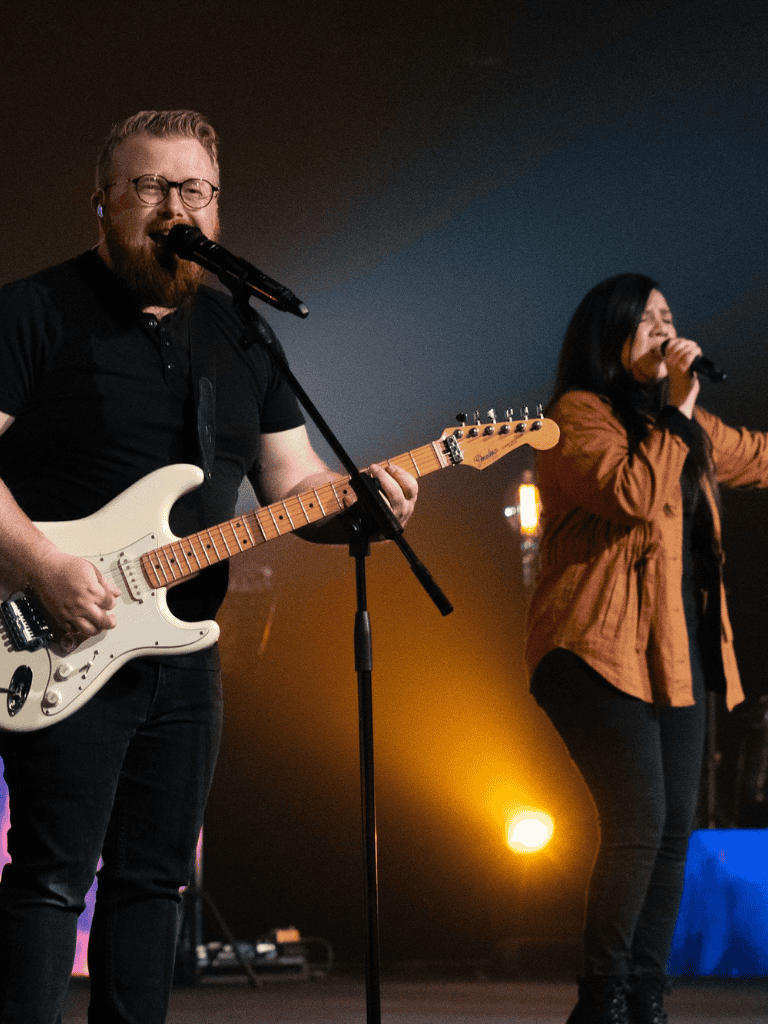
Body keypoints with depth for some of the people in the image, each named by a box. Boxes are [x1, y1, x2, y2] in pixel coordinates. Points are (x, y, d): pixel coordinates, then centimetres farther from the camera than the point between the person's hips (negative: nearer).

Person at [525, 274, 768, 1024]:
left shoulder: (685, 426, 20)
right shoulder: (579, 415, -6)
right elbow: (633, 491, -22)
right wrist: (676, 412, -15)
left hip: (677, 652, 8)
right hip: (605, 647, -8)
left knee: (673, 829, 5)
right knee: (638, 821, -16)